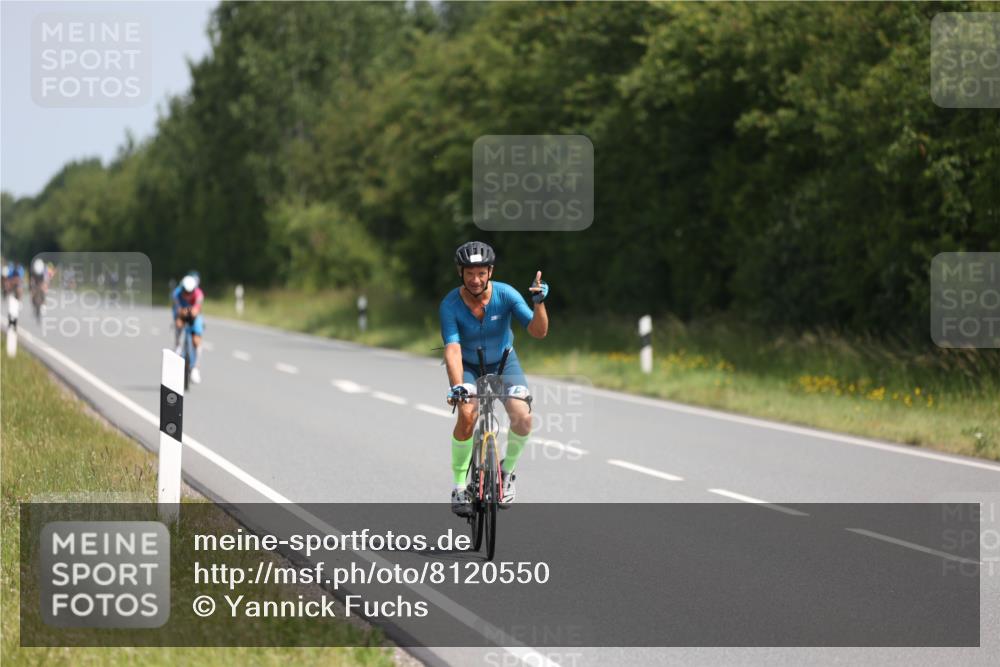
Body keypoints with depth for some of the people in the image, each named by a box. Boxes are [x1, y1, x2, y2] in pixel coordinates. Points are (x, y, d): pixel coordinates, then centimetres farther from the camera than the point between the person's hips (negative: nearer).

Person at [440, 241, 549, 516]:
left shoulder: (506, 295, -22)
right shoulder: (450, 305, -25)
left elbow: (538, 331, -26)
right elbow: (452, 349, -34)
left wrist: (539, 302, -45)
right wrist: (456, 386, -49)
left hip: (503, 362, 1)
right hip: (468, 366, -1)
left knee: (523, 419, -22)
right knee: (467, 416, -29)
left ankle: (507, 470, 7)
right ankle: (459, 485, -12)